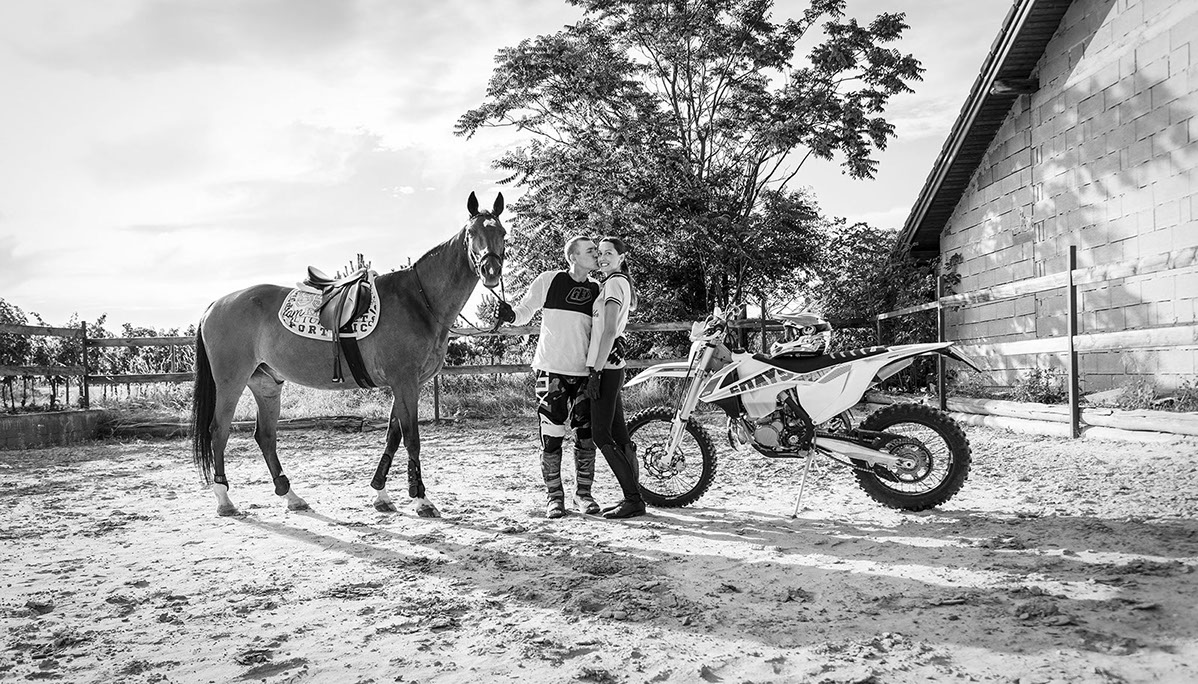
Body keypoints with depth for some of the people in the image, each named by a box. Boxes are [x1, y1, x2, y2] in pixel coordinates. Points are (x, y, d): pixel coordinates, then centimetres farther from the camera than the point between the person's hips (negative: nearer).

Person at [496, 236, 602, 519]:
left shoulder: (598, 289, 7)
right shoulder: (548, 281, -1)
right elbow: (524, 312, 5)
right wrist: (509, 314, -15)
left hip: (585, 372, 3)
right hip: (551, 370, -3)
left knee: (587, 436, 5)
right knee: (551, 436, 0)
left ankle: (583, 492, 20)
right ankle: (554, 496, 13)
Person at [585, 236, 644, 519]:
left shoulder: (613, 283, -9)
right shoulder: (622, 283, 20)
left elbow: (609, 332, -18)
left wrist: (595, 372, -20)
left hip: (605, 368, -10)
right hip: (612, 367, 10)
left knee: (601, 435, -9)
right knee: (619, 435, 9)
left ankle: (634, 500, -9)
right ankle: (633, 497, 13)